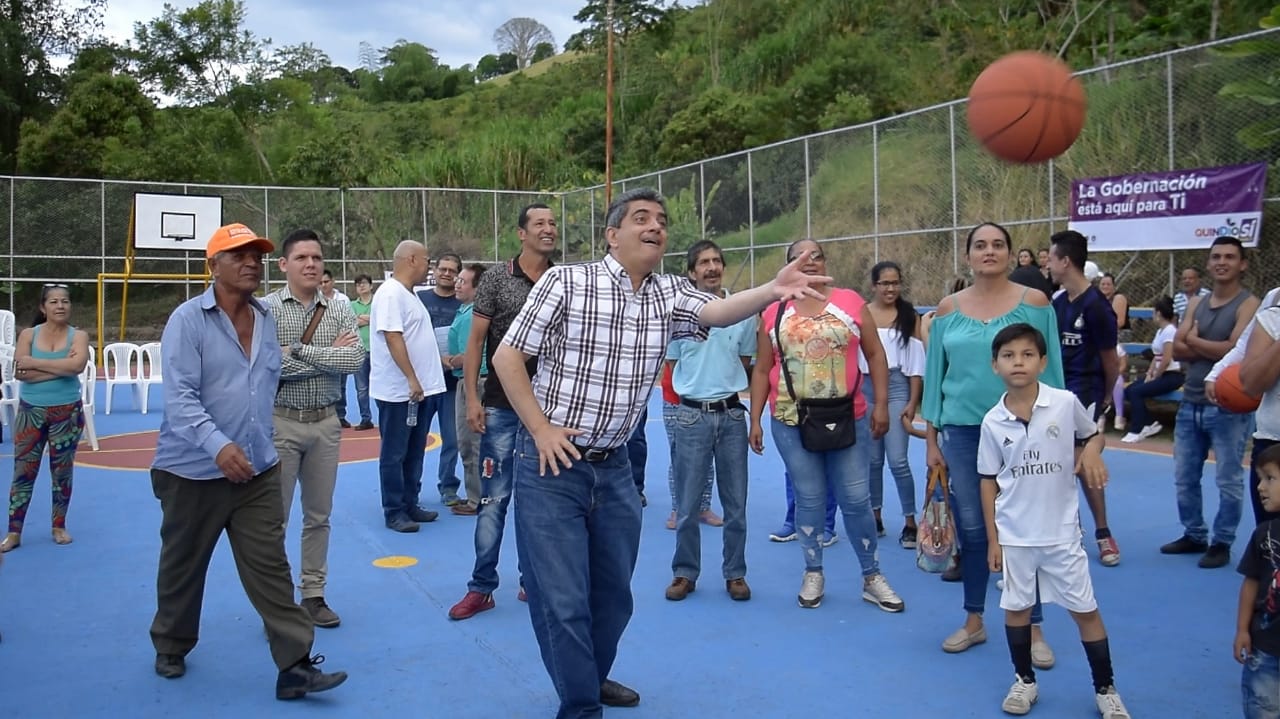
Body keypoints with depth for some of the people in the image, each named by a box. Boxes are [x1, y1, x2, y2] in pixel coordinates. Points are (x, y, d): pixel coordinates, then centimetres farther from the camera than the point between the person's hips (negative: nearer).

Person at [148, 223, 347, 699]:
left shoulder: (266, 319, 7)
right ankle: (171, 647, 37)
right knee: (183, 567, 14)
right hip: (193, 470, -4)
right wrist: (218, 445, -31)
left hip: (257, 469, 4)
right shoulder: (188, 319, -11)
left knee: (270, 567, 0)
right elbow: (179, 396, -20)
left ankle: (295, 665, 0)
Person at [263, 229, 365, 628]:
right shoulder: (265, 309, -6)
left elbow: (355, 360, -12)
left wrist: (299, 349, -16)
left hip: (326, 423, 4)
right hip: (281, 422, -3)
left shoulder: (340, 310, 3)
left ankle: (313, 594, 24)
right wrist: (329, 357, -14)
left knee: (319, 516, 12)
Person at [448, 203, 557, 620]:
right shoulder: (496, 278, -2)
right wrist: (472, 398, -8)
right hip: (502, 407, -2)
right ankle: (481, 588, 13)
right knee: (493, 500, 2)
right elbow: (475, 341, -2)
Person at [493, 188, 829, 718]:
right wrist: (541, 429, -13)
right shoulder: (565, 281, -10)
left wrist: (772, 291, -38)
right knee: (562, 597, 0)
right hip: (551, 462, -5)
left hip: (614, 467, 5)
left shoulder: (669, 295, 3)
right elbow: (507, 358, -7)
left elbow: (717, 311, -18)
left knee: (614, 591, 17)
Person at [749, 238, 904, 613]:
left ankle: (873, 577, 21)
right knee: (809, 499, 10)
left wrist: (881, 404, -1)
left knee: (857, 499, 6)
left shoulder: (851, 302, 1)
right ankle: (813, 574, 25)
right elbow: (762, 370, 7)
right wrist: (755, 419, 3)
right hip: (791, 422, 0)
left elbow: (875, 354, 5)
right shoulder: (774, 313, 2)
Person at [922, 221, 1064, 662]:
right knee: (971, 529, 9)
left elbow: (1050, 370, 1)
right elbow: (935, 374, 7)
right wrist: (931, 440, 6)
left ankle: (1033, 630, 17)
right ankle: (973, 622, 24)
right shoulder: (948, 309, 3)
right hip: (962, 431, 2)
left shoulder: (1033, 303, -2)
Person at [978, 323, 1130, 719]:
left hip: (1062, 531, -1)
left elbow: (1093, 434, 10)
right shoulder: (992, 421, -6)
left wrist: (1092, 452, -15)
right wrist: (992, 539, 1)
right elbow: (989, 481, 1)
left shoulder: (1066, 403, -10)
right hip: (1014, 535, 1)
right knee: (1016, 607, 11)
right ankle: (1025, 681, 30)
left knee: (1085, 608, 8)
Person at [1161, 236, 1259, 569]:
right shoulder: (1196, 303, 11)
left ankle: (1221, 543, 14)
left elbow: (1236, 351, -18)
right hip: (1190, 404, 6)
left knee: (1228, 481, 2)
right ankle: (1194, 535, 27)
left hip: (1228, 406, -6)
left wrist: (1195, 340, -4)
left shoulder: (1248, 304, -7)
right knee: (1184, 478, 13)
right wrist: (1215, 350, -14)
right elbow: (1177, 349, 1)